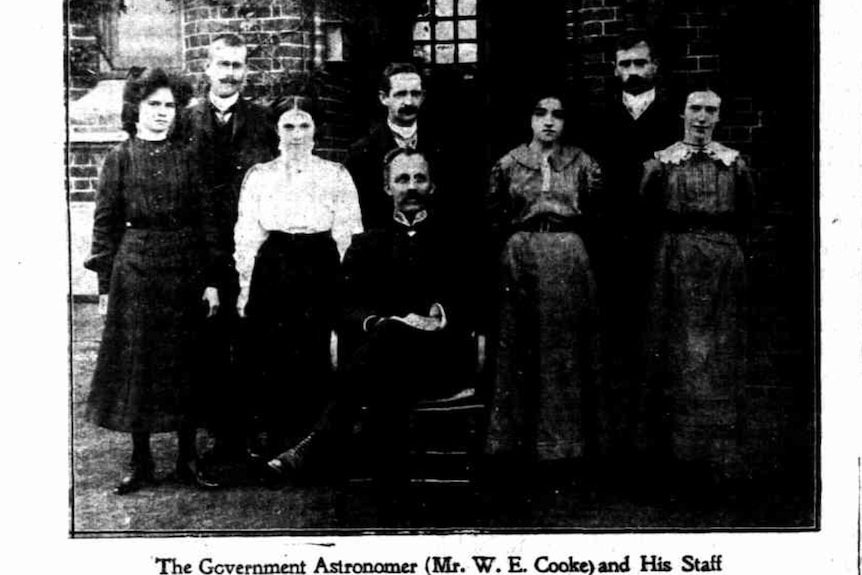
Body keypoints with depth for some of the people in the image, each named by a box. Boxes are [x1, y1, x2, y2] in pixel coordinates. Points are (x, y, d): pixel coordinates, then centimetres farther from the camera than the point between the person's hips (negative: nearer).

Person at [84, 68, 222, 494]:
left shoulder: (185, 158, 7)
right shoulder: (120, 158, 3)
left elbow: (205, 219, 5)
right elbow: (105, 222, 1)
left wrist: (211, 279, -1)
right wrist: (105, 283, -4)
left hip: (184, 269, 2)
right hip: (135, 269, -1)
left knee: (185, 363, 6)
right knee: (136, 363, 3)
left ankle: (188, 459, 15)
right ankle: (140, 462, 14)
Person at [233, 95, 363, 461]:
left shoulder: (335, 175, 7)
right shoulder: (258, 176, 11)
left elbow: (347, 234, 5)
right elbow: (247, 235, 9)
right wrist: (245, 286, 4)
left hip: (319, 271, -1)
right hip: (272, 270, 1)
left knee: (313, 358, -2)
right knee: (268, 358, 1)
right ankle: (270, 443, 14)